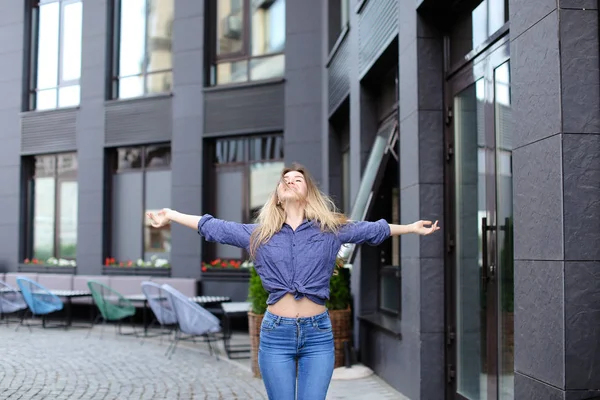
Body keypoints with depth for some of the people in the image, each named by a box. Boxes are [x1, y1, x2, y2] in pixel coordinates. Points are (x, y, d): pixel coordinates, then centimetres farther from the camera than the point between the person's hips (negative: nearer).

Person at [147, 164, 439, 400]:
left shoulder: (331, 229, 6)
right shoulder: (258, 234, 8)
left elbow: (374, 230, 13)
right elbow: (212, 226, 13)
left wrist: (411, 227, 14)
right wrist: (171, 215, 14)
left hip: (318, 334, 0)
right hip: (276, 335, 1)